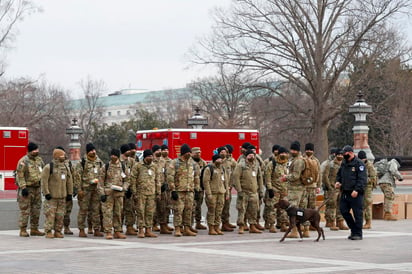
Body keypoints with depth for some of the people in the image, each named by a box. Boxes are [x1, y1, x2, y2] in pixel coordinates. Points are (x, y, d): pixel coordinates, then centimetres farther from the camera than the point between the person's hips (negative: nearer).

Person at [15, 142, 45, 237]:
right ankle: (23, 230, -1)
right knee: (25, 210, -6)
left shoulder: (39, 160, 11)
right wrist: (23, 188, -20)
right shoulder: (23, 161, -12)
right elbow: (20, 176, -15)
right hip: (27, 189, -7)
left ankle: (34, 229, 19)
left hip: (37, 188, 7)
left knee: (36, 210, 11)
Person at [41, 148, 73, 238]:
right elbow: (44, 181, -11)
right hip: (51, 197, -6)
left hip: (62, 196, 6)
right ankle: (48, 232, -2)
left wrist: (70, 194, 11)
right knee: (50, 214, -7)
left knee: (60, 215, 7)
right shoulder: (48, 167, -8)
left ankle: (58, 231, 15)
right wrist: (46, 193, -15)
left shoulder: (66, 168, 11)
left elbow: (69, 181, 15)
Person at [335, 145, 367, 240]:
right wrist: (338, 181, 6)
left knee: (357, 213, -2)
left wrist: (357, 190, -23)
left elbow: (362, 179, -15)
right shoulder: (344, 163, 14)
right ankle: (353, 229, 23)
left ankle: (358, 234, 6)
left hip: (356, 193, -8)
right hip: (345, 192, 8)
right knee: (343, 211, 9)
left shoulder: (359, 163, -9)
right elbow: (339, 174, 27)